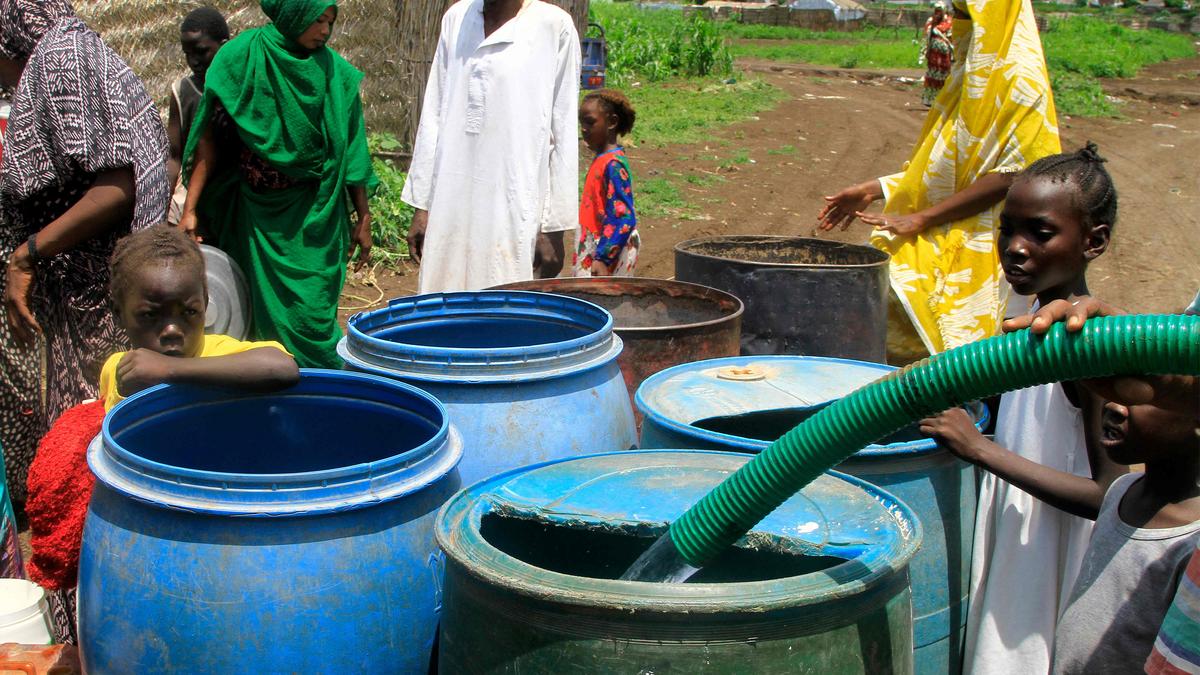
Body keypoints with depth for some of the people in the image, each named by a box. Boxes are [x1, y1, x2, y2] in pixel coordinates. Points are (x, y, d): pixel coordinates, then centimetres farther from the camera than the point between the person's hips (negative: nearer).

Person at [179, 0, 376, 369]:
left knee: (310, 314, -4)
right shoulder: (242, 58, -4)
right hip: (257, 214, 0)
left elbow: (350, 151, 6)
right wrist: (190, 209, -7)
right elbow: (211, 138, -2)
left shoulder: (335, 72, 1)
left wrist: (363, 217, 6)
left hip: (315, 222, 0)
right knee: (265, 311, 5)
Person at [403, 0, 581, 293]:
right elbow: (433, 117, 14)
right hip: (451, 211, 4)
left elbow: (563, 134, -2)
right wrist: (422, 205, 10)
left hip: (515, 215, -4)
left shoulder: (554, 27, -3)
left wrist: (553, 227, -5)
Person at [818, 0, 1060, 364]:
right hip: (935, 237, 9)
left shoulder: (1020, 77, -13)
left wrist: (920, 218, -20)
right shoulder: (972, 68, 15)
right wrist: (872, 190, 13)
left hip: (972, 246, -9)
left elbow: (1010, 175, -19)